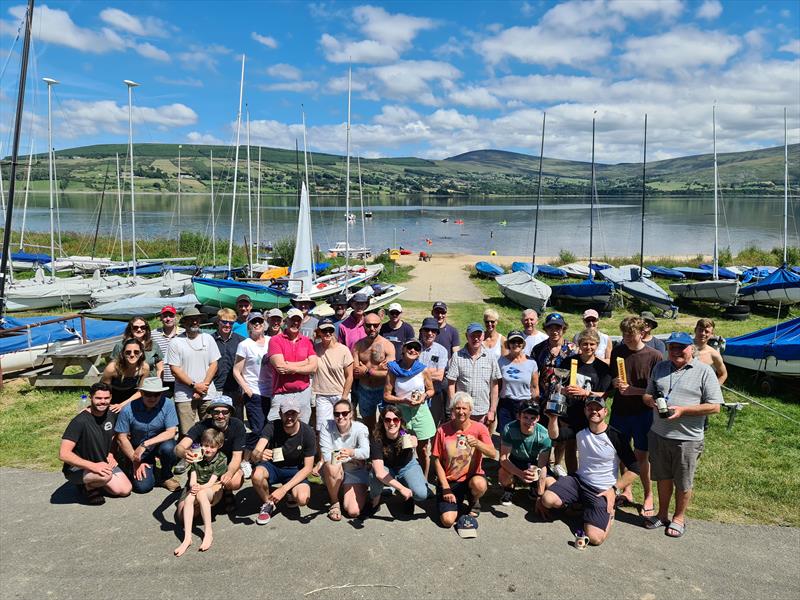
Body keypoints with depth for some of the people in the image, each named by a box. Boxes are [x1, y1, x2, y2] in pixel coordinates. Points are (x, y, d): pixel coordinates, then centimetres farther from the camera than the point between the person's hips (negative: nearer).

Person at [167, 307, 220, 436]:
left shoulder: (208, 339, 9)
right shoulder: (176, 342, 1)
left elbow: (213, 365, 6)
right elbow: (175, 369, -4)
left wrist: (204, 385, -7)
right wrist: (194, 385, -11)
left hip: (207, 394, 2)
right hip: (184, 396, -2)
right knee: (187, 434, -3)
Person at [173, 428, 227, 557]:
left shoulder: (221, 459, -4)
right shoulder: (197, 457, 1)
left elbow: (211, 482, -12)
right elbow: (192, 480, -5)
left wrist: (200, 487, -32)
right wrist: (193, 486, -29)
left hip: (213, 490, -2)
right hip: (196, 488, 3)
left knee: (201, 494, -36)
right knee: (189, 497, -32)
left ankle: (208, 533, -35)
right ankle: (187, 537, -38)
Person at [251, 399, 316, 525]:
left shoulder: (307, 432, -18)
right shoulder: (272, 427, -18)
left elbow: (308, 468, -15)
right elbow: (255, 453, -31)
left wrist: (284, 489, -23)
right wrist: (259, 455, -58)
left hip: (295, 471, -1)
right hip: (272, 466, 1)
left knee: (302, 499, -30)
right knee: (257, 475, -34)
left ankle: (293, 497, 10)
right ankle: (268, 504, -2)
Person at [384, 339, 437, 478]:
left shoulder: (423, 370, -4)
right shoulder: (393, 370, -6)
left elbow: (431, 390, 10)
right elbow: (386, 396, -4)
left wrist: (424, 396, -12)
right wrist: (404, 400, -16)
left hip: (421, 411, 1)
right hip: (401, 411, -1)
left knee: (422, 450, 8)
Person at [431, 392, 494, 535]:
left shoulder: (479, 428, -8)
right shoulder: (443, 430, -8)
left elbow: (493, 454, -20)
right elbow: (437, 461, -3)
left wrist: (477, 443, -40)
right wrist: (446, 488, -8)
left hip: (472, 477, 0)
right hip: (449, 481, 0)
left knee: (479, 484, -35)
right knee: (447, 520, -18)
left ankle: (474, 504, 2)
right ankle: (457, 501, 18)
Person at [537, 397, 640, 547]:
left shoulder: (615, 437, -11)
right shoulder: (581, 429, 1)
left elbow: (634, 468, -7)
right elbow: (554, 435, -8)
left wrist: (614, 489, -12)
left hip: (602, 490, -3)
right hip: (579, 480, 3)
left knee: (595, 538, -18)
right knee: (548, 500, -25)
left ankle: (609, 513, 12)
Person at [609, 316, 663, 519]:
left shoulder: (654, 356, -10)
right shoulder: (617, 351, 2)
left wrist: (634, 390, -18)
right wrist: (615, 382, -9)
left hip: (642, 412, -4)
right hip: (619, 410, 4)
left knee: (641, 455, 3)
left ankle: (648, 496, 21)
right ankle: (626, 491, 30)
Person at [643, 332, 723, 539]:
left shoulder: (704, 371, -8)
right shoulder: (660, 368, 8)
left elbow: (714, 406, -11)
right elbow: (647, 394, 15)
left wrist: (683, 410, -19)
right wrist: (651, 400, -9)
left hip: (687, 438, -4)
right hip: (659, 434, 4)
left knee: (683, 483, 11)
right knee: (663, 478, 18)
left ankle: (679, 518, 31)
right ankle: (662, 514, 35)